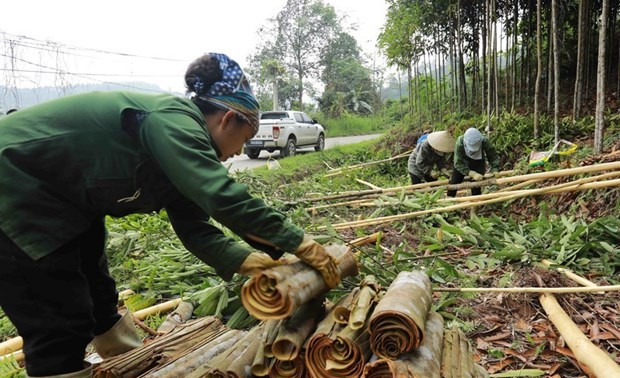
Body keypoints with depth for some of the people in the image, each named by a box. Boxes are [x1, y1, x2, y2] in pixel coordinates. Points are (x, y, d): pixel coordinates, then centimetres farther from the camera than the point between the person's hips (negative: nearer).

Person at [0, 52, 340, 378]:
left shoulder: (180, 131, 3)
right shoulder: (171, 121, -26)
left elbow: (195, 227, 1)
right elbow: (222, 197, -37)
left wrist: (243, 260, -12)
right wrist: (298, 242, -29)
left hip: (62, 201, 10)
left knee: (99, 300, 20)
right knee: (61, 327, -5)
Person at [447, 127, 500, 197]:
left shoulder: (485, 142, -32)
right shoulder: (460, 142, -36)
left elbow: (493, 157, -20)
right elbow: (458, 163, -35)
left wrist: (495, 171, -35)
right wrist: (472, 174, -44)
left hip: (478, 163, 0)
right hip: (463, 162, 0)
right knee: (454, 182, 2)